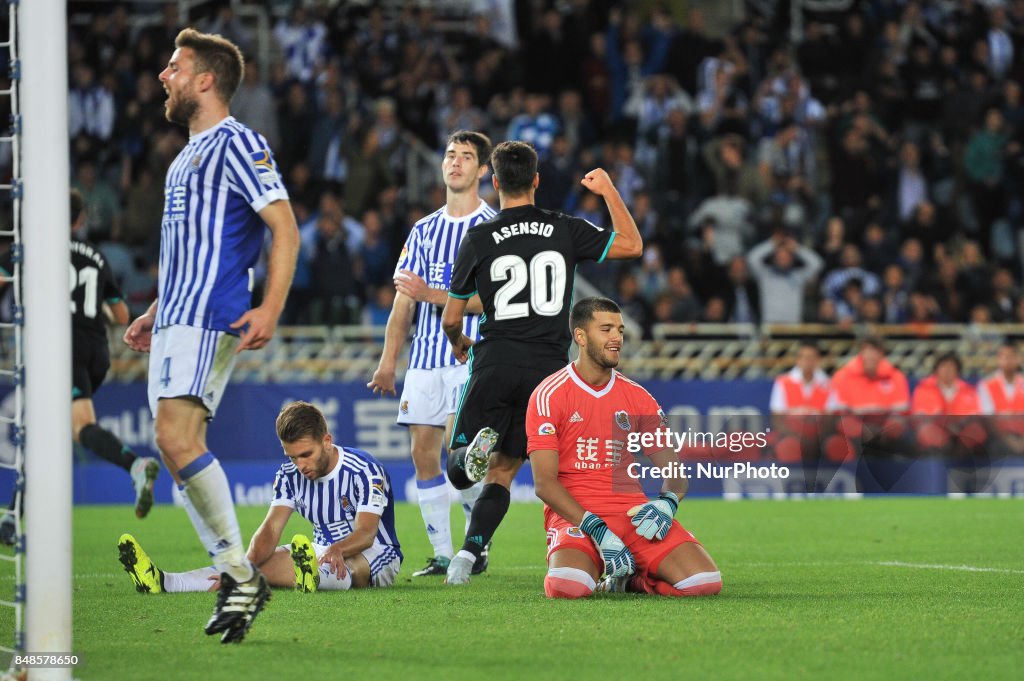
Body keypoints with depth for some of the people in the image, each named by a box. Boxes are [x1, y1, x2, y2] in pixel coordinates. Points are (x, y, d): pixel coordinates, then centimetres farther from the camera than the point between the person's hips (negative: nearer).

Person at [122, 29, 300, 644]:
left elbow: (285, 228, -14)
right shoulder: (189, 154, 23)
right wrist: (155, 315, 30)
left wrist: (271, 309, -24)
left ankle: (240, 574, -16)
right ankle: (237, 577, 7)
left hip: (210, 318, -10)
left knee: (177, 438, -21)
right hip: (177, 319, 10)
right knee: (177, 446, 5)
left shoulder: (236, 144, -7)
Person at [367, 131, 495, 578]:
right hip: (425, 357, 5)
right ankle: (441, 554, 5)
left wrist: (432, 295, -19)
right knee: (423, 452, -1)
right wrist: (388, 361, 9)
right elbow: (403, 302, 15)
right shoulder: (424, 231, 16)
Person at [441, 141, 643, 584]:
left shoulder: (479, 239, -1)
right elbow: (631, 245, 13)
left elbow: (451, 319, 5)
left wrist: (458, 343, 27)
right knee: (502, 472, 10)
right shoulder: (565, 231, 2)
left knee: (458, 469, 10)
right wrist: (608, 191, 22)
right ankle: (468, 555, -8)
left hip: (494, 366, -2)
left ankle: (474, 451, -26)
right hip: (547, 368, 2)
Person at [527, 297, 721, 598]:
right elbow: (544, 482, -8)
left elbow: (674, 472, 12)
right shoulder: (550, 395, -2)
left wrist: (667, 502, -14)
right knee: (567, 585, -36)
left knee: (705, 581, -19)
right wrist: (596, 528, -20)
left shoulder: (637, 397, 12)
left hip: (633, 512, 4)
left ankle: (630, 579, 11)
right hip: (574, 514, -4)